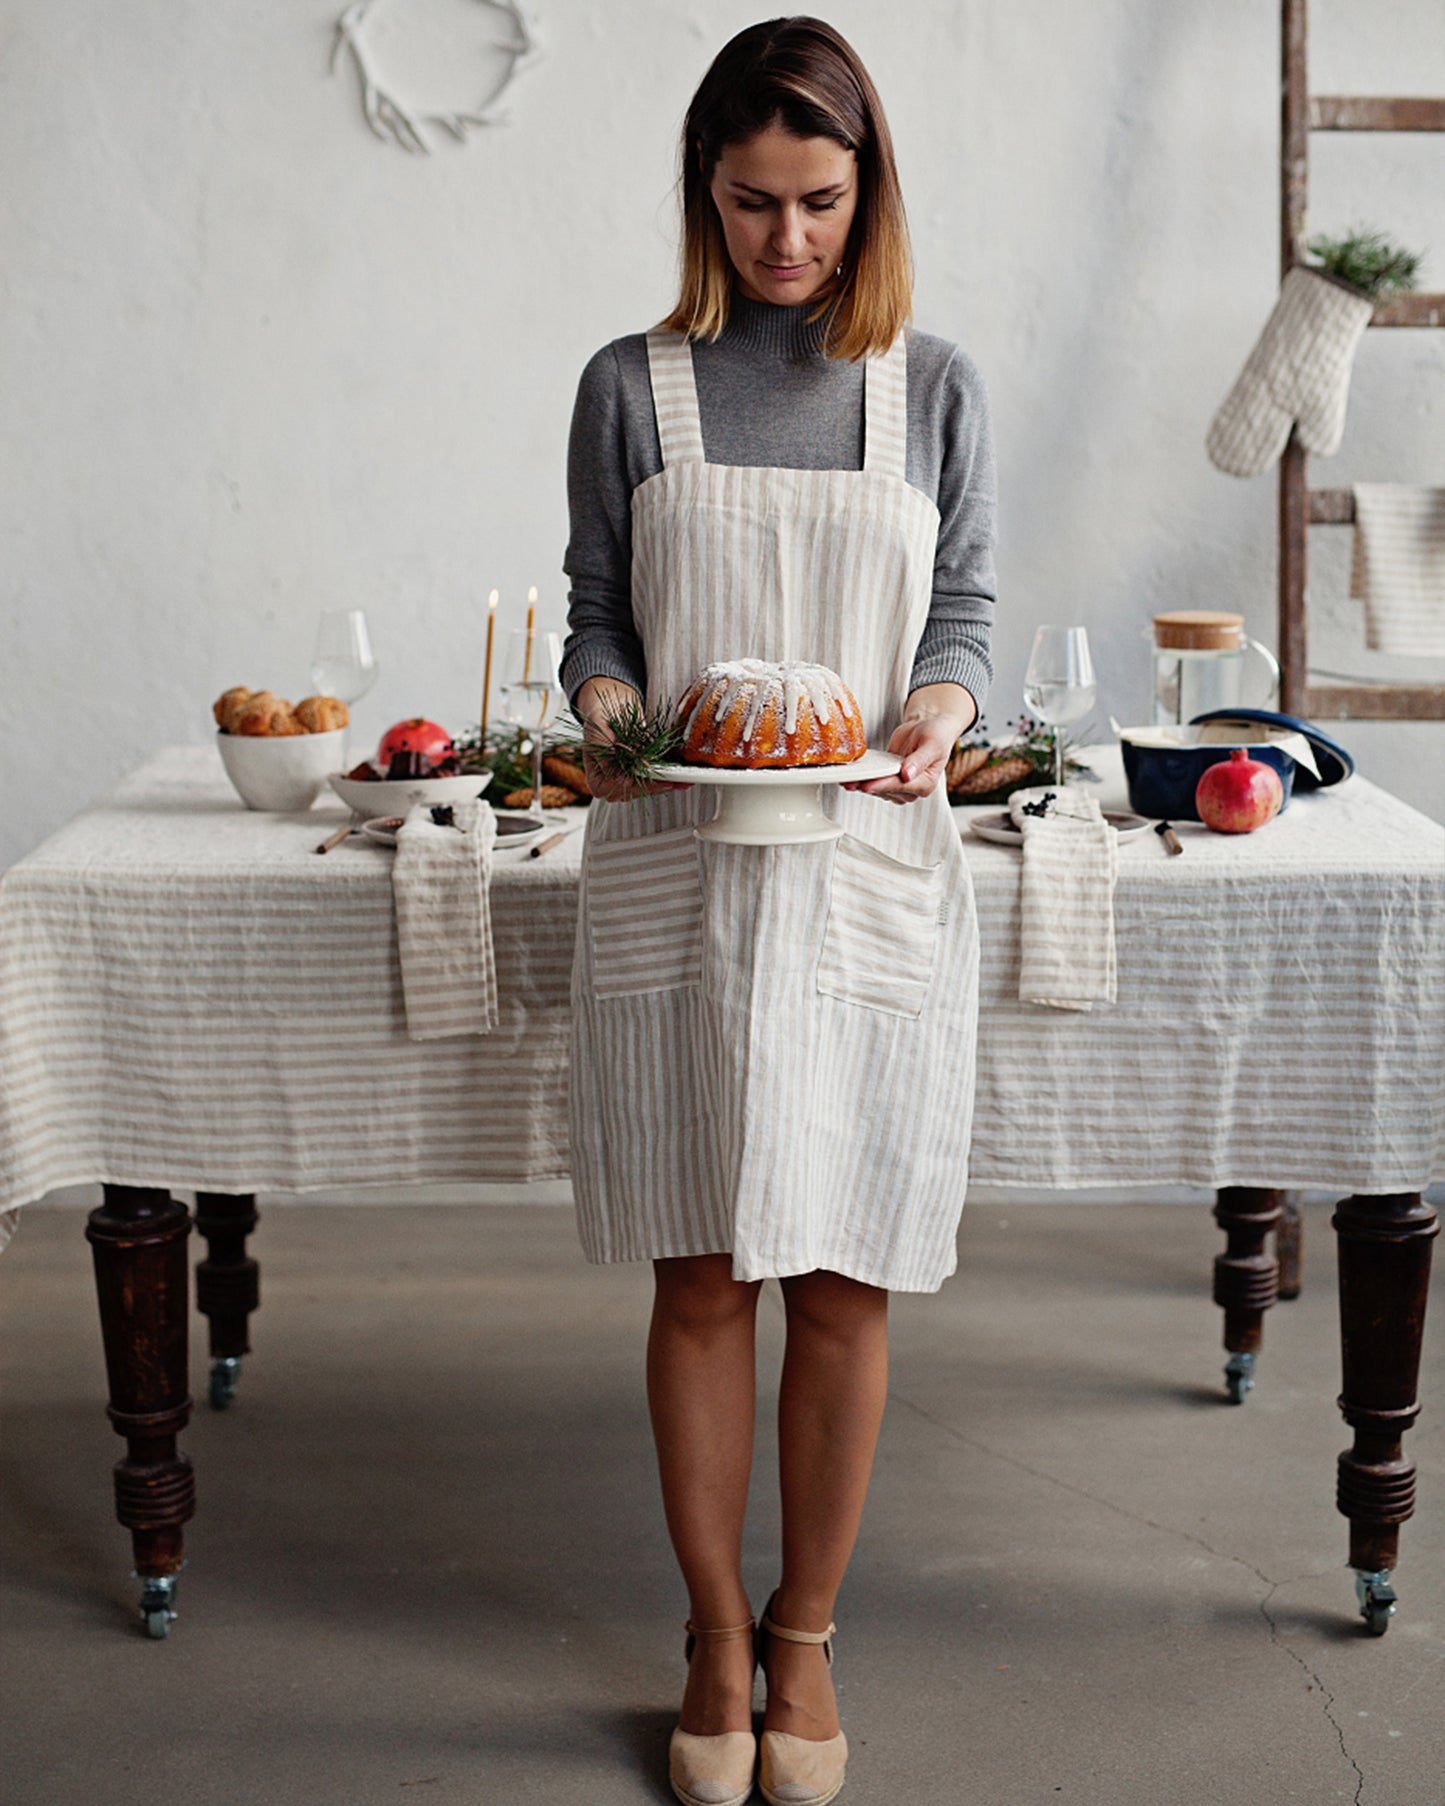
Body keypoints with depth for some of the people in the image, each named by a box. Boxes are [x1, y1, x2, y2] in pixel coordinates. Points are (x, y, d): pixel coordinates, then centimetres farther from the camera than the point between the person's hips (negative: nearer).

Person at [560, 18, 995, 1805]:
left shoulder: (934, 386, 5)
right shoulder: (632, 386, 5)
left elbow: (966, 613, 7)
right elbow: (596, 618, 8)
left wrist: (936, 713, -15)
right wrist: (609, 714, -14)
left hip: (870, 875, 0)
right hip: (674, 883, 0)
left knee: (844, 1284, 5)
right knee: (701, 1279, 6)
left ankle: (806, 1634, 24)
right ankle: (715, 1636, 23)